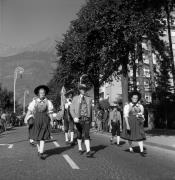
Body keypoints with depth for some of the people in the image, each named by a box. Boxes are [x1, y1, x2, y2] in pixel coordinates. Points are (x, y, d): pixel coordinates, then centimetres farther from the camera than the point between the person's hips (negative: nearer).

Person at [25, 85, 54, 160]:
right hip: (36, 120, 1)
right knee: (37, 137, 11)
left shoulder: (48, 102, 2)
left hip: (45, 120, -1)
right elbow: (29, 111, 0)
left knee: (43, 137, -6)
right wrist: (26, 119, -9)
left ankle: (41, 153, -8)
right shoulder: (34, 102, 2)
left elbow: (50, 113, 3)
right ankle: (39, 150, 28)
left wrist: (52, 121, -1)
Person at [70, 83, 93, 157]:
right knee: (79, 135, 14)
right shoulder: (75, 98, 6)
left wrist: (90, 120, 14)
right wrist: (74, 117, -15)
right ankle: (80, 148, 32)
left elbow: (90, 110, 14)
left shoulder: (89, 99, 9)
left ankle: (88, 151, -17)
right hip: (78, 119, 1)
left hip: (86, 119, 0)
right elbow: (72, 109, 1)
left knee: (86, 135, -11)